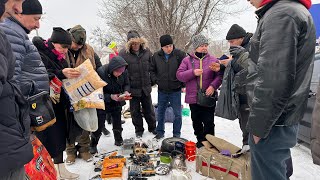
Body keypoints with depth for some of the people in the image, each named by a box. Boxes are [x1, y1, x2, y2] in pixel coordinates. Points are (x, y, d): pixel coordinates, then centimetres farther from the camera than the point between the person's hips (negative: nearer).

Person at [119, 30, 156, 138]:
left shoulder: (146, 50, -3)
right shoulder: (123, 53, -12)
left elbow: (152, 66, 9)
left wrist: (152, 79, 5)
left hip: (146, 86, 2)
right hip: (133, 88, -2)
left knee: (148, 109, 16)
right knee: (135, 111, 12)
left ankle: (152, 127, 35)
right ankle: (139, 130, 30)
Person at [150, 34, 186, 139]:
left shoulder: (180, 54, -10)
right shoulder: (156, 56, 0)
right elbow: (152, 70, 12)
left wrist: (182, 83, -7)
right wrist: (156, 80, 0)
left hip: (176, 90, -3)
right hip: (162, 90, 3)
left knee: (177, 113, 7)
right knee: (160, 112, 15)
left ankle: (177, 134, 23)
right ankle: (160, 132, 33)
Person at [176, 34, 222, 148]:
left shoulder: (213, 60, 2)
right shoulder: (187, 60, 3)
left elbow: (220, 75, 0)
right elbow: (179, 75, -3)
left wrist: (213, 86, -16)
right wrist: (193, 72, -16)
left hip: (209, 97, -1)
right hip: (193, 98, 2)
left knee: (209, 122, 3)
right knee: (196, 122, 14)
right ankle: (200, 141, 32)